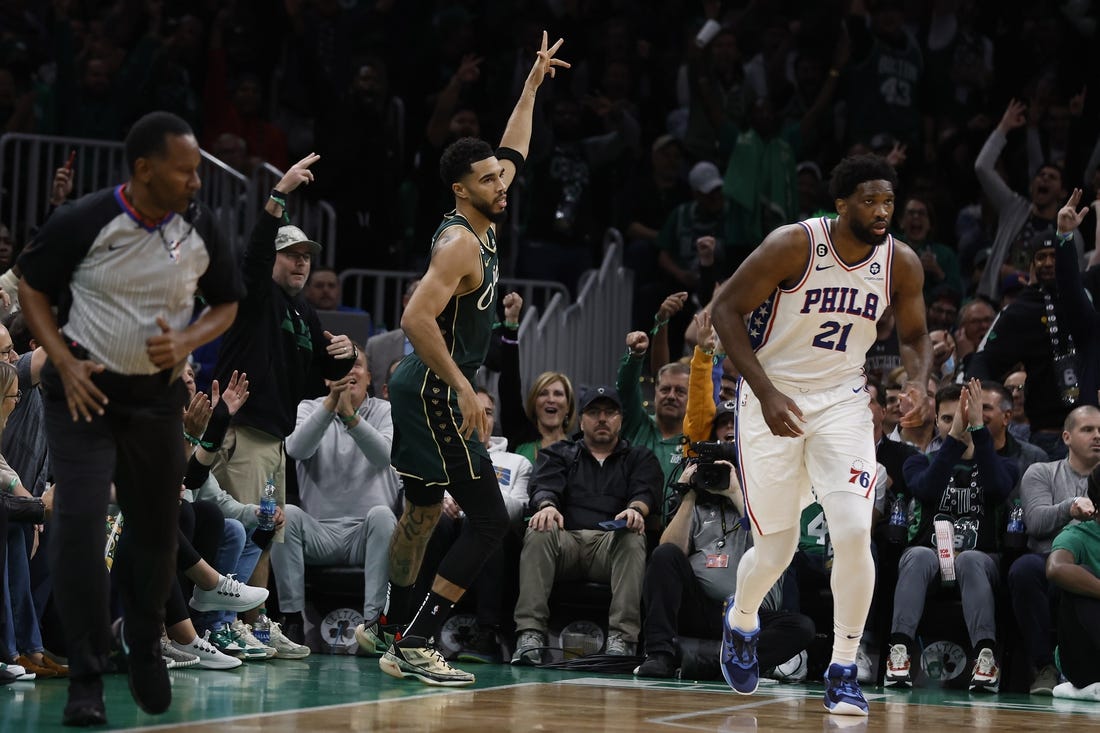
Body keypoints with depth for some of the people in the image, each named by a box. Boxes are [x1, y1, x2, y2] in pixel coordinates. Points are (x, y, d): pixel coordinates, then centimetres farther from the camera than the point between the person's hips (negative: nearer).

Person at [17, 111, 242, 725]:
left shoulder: (199, 228, -7)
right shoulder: (82, 222, -16)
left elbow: (227, 304, 6)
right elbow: (34, 289, -2)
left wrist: (186, 341, -14)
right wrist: (64, 363, -14)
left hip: (157, 394, 3)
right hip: (85, 390, -3)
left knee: (156, 532, 11)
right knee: (80, 525, -15)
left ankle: (145, 647, 37)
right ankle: (87, 679, -7)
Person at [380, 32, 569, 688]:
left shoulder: (482, 226, 10)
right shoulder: (460, 242, -18)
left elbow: (511, 154, 27)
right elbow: (417, 318, -27)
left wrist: (532, 87, 26)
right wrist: (464, 390, -28)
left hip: (424, 389, 11)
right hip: (435, 393, -11)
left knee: (424, 511, 19)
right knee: (490, 521, -11)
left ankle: (396, 638, 27)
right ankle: (415, 646, -12)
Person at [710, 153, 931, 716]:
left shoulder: (902, 264, -7)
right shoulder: (793, 245, -19)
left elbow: (914, 336, 9)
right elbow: (726, 308, -13)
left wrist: (918, 382, -14)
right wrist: (766, 392, -21)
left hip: (842, 402, 3)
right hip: (774, 400, -2)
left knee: (854, 532, -16)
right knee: (776, 551, 5)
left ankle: (843, 670, -2)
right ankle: (740, 621, 41)